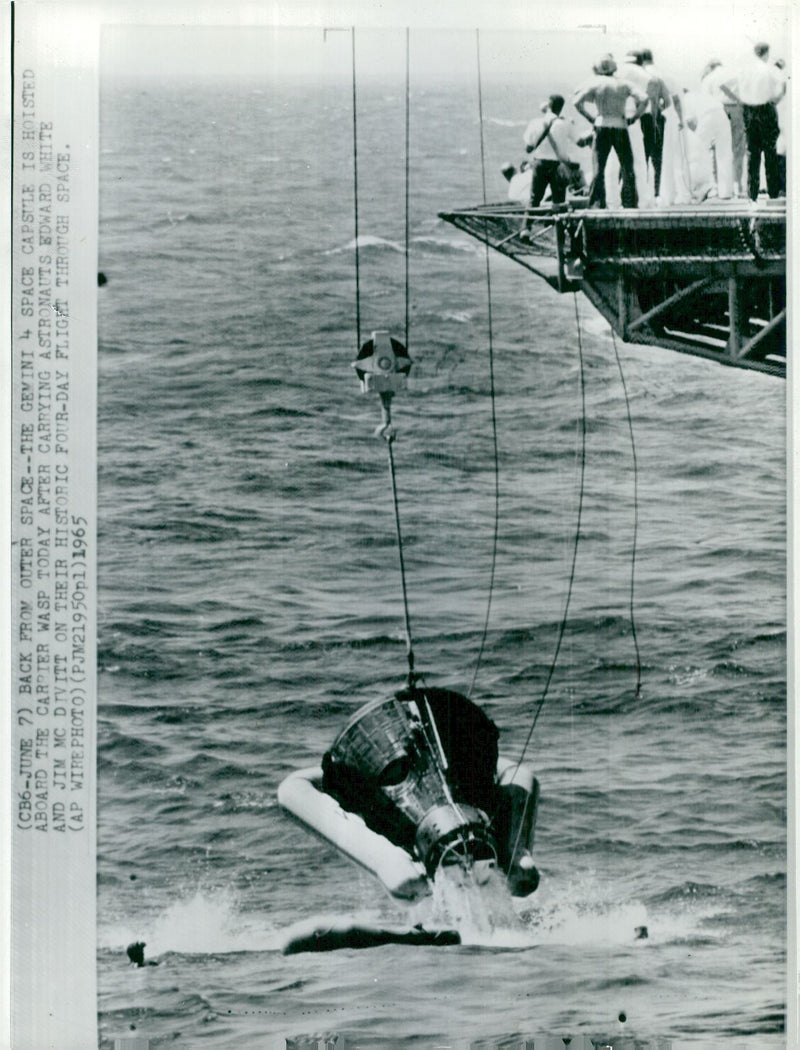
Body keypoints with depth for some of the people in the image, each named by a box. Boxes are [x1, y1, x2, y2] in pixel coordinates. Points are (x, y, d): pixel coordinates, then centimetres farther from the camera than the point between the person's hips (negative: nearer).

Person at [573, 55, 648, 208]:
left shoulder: (596, 84, 1)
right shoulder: (623, 84, 5)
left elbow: (577, 102, -9)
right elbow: (643, 99, -5)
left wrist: (590, 118, 0)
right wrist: (634, 117, 3)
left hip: (602, 127, -1)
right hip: (620, 128, 1)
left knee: (598, 168, 2)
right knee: (627, 169, 7)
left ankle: (598, 204, -6)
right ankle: (630, 205, 5)